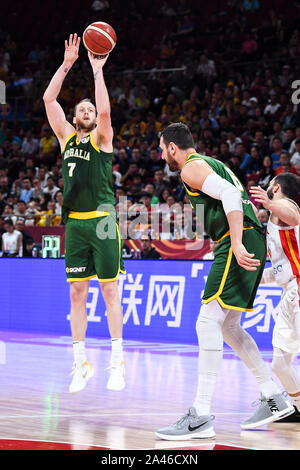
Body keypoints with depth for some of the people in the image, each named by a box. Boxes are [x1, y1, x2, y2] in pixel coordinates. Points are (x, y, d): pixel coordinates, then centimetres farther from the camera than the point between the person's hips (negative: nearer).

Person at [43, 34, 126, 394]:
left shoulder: (101, 138, 3)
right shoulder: (66, 136, 13)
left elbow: (105, 110, -17)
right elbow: (48, 99, 5)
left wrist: (97, 70, -13)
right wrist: (67, 64, 1)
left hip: (102, 221, -4)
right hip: (74, 222, 4)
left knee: (110, 290, -2)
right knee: (77, 292, 3)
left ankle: (117, 362, 0)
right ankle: (81, 363, 8)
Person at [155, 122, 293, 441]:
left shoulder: (191, 168, -4)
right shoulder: (212, 165, 26)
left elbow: (230, 196, -19)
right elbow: (239, 200, 27)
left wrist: (236, 245, -26)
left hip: (237, 242, -10)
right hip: (251, 242, 10)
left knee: (208, 322, -13)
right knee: (228, 326, 18)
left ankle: (201, 416, -17)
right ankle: (274, 399, 22)